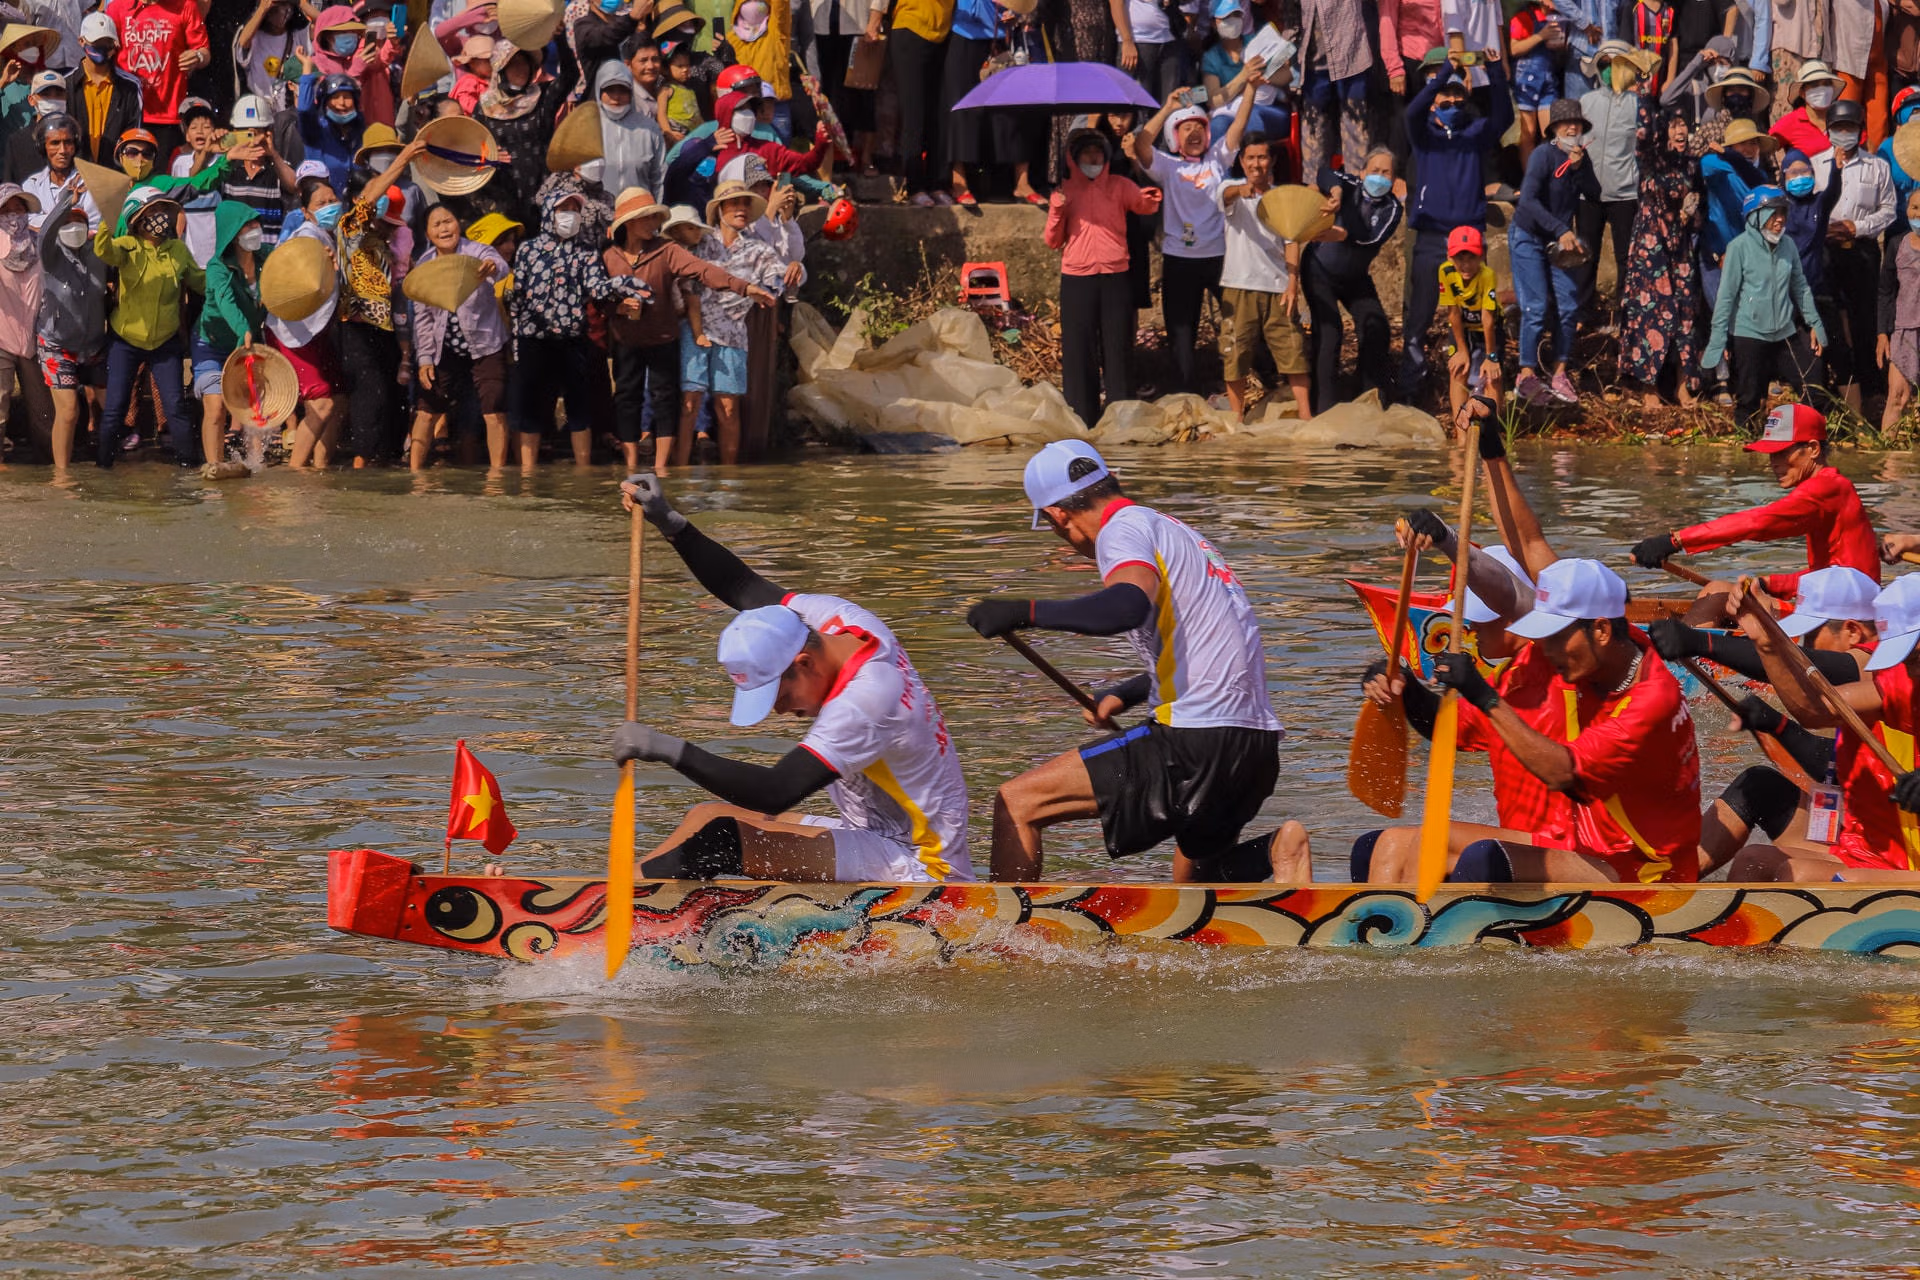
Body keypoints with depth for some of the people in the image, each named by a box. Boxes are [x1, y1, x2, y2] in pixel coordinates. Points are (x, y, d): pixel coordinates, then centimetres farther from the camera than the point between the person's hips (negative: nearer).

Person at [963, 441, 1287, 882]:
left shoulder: (1126, 529, -6)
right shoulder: (1174, 531, 23)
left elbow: (1129, 606, -29)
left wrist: (1025, 612, -28)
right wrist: (1124, 695, 42)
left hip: (1195, 744, -9)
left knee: (1016, 803, -5)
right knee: (1193, 882, 28)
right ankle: (1274, 853, 1)